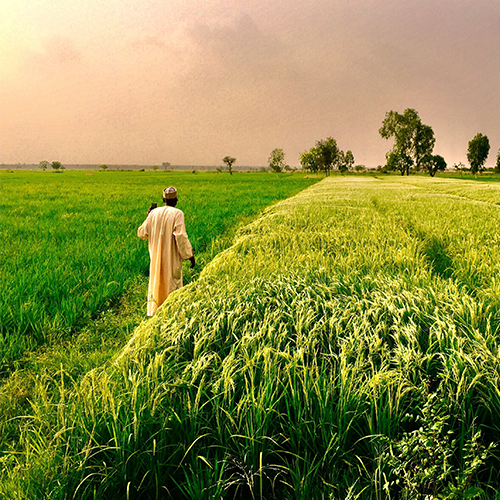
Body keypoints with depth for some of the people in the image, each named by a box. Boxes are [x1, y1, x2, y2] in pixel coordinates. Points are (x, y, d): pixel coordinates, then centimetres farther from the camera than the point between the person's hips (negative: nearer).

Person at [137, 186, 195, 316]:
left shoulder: (154, 213, 2)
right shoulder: (177, 213, -12)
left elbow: (142, 234, 9)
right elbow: (181, 236, -20)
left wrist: (148, 217, 20)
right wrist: (190, 255, -13)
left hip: (156, 257, 4)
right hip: (172, 259, -4)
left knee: (156, 281, 16)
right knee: (172, 283, 7)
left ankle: (154, 312, 21)